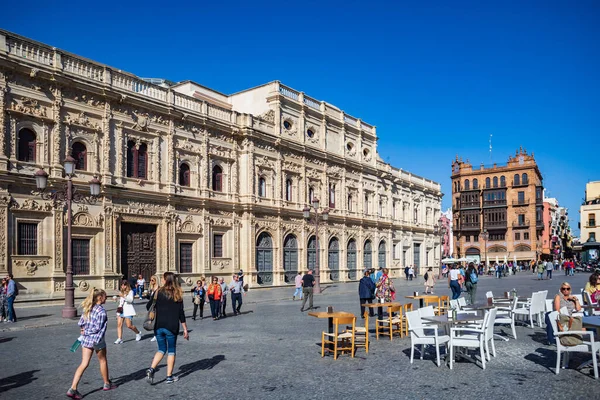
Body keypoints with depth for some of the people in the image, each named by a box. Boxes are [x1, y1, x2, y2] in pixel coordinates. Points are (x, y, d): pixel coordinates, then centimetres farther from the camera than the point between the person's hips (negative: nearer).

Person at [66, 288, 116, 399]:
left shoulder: (88, 308, 5)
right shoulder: (101, 311, -17)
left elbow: (80, 323, 7)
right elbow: (98, 328, -18)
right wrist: (86, 332, -4)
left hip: (86, 339, 6)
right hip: (97, 340, -6)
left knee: (84, 364, 7)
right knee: (103, 361, 15)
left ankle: (73, 389, -3)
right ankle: (107, 384, 30)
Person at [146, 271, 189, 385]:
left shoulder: (159, 292, -3)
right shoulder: (177, 294, -3)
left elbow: (149, 306, -1)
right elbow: (181, 313, -3)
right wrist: (185, 329, 1)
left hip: (159, 326, 1)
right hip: (172, 327, -1)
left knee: (162, 349, 17)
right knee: (171, 350, 11)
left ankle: (151, 369, -2)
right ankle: (169, 377, 14)